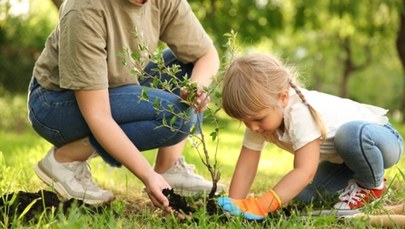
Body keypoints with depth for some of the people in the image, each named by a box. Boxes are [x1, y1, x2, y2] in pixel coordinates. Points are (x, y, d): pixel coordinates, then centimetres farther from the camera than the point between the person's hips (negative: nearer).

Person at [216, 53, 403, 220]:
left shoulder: (300, 112, -38)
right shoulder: (261, 112, -15)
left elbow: (304, 171, -46)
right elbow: (246, 166, -14)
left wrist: (261, 205, -53)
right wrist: (234, 205, -26)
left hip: (381, 138, -7)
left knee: (351, 134, -40)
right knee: (303, 196, -11)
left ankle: (372, 185, -11)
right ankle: (352, 183, 14)